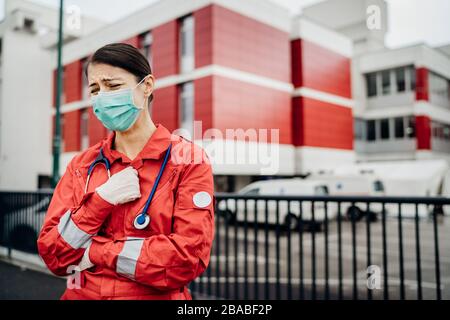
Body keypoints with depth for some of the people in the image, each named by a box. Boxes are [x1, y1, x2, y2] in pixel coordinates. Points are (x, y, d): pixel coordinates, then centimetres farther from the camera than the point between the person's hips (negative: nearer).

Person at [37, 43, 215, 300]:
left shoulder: (189, 159, -12)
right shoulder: (82, 165, 0)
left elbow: (189, 257, -20)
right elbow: (52, 255, -4)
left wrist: (94, 251, -15)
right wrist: (101, 201, -19)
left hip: (156, 296, -3)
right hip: (82, 294, 3)